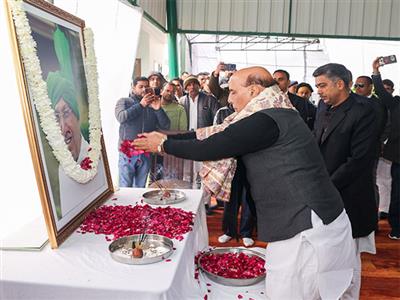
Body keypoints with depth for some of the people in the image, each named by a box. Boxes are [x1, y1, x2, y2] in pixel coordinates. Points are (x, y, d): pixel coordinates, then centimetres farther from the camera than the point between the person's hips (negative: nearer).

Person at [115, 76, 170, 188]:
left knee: (140, 188, 11)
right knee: (125, 187, -1)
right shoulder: (124, 101, 5)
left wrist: (158, 109, -12)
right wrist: (141, 105, -14)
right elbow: (121, 117, -16)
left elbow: (165, 126, 3)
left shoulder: (152, 105, 10)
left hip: (146, 154, 3)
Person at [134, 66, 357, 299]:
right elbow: (217, 134, 13)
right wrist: (168, 137, 13)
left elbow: (208, 148, -15)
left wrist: (163, 145, 1)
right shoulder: (276, 115, 13)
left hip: (309, 231, -9)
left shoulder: (265, 121, -19)